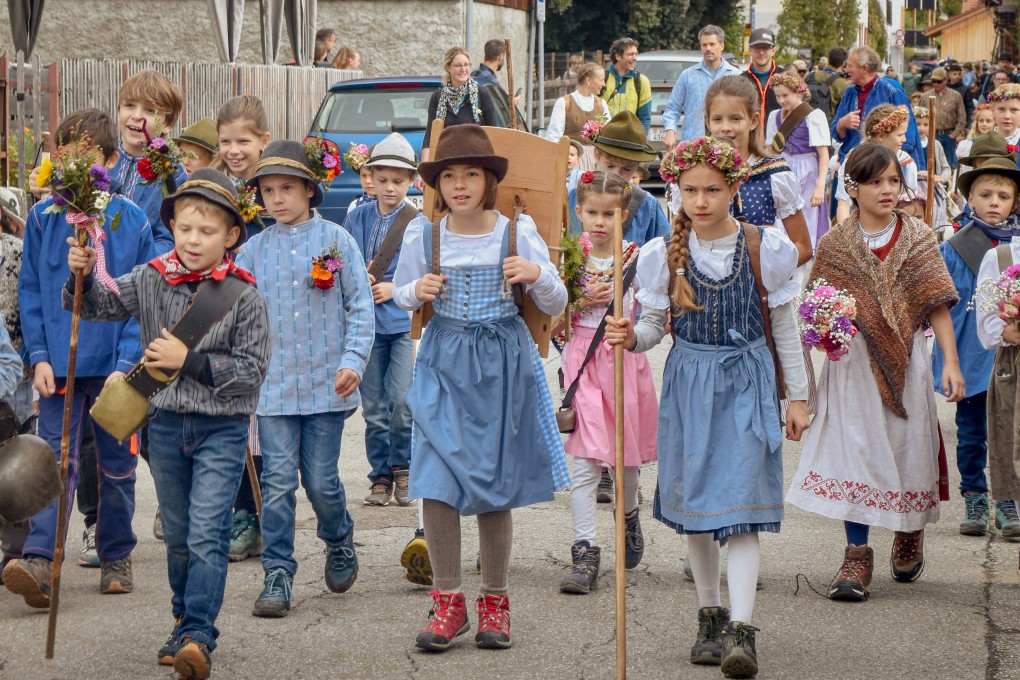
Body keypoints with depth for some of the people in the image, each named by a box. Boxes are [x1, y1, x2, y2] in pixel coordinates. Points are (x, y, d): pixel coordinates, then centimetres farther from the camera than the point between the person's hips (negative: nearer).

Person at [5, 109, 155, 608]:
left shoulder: (132, 221, -4)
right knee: (57, 461, -7)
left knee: (117, 464, 11)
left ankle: (116, 557, 24)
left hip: (115, 365, 0)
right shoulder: (42, 217, 0)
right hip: (59, 362, 0)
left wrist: (126, 363, -11)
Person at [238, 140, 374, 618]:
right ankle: (278, 575, 4)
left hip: (326, 383, -1)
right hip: (273, 385, 1)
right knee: (277, 483, -3)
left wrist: (353, 360, -10)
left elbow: (360, 306, 1)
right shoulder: (254, 250, 6)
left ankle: (339, 542, 32)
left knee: (321, 480, 3)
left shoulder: (336, 241, 1)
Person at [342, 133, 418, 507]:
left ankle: (402, 467, 9)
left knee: (402, 402, -13)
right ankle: (381, 477, 18)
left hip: (406, 322, -3)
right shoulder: (357, 219, 7)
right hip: (366, 322, 3)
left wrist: (395, 289, -12)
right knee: (373, 408, 7)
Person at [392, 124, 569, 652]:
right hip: (443, 364, 1)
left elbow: (556, 306, 3)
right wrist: (417, 291, -7)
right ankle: (448, 602, 6)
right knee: (437, 480, -7)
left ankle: (494, 602, 19)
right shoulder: (423, 235, 0)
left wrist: (539, 277, -18)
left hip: (502, 365, -1)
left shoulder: (517, 233, -3)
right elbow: (400, 292, 16)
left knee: (496, 486, 5)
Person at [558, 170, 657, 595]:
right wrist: (583, 301, -13)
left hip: (625, 360, 1)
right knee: (584, 462, -9)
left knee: (626, 457, 13)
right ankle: (585, 554, -10)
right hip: (583, 362, -1)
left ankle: (629, 515, 45)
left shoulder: (637, 258, 1)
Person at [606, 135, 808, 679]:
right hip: (689, 383, 3)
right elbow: (655, 324, 4)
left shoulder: (764, 249, -5)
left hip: (746, 383, -3)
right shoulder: (665, 254, -1)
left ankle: (740, 630, -15)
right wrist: (631, 337, -19)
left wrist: (797, 396, 5)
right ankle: (710, 615, 26)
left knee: (740, 501, -11)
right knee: (693, 499, 10)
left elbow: (784, 327, 3)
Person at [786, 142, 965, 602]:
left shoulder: (918, 239, 2)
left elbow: (937, 304, 0)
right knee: (853, 448, -5)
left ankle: (909, 533, 32)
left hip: (905, 361, 1)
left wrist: (951, 361, -6)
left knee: (907, 447, 7)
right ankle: (857, 554, -1)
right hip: (853, 362, 0)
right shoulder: (834, 245, 2)